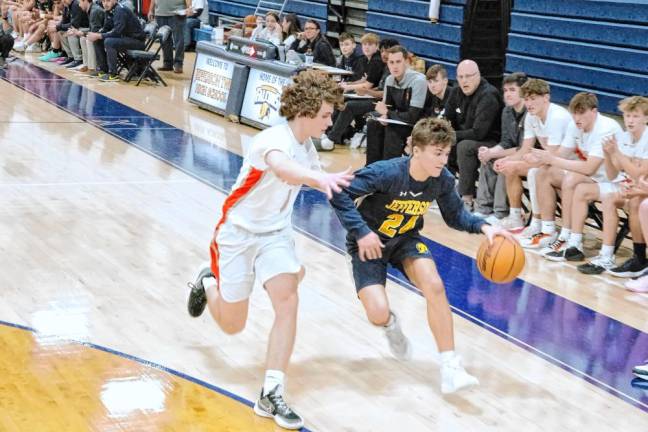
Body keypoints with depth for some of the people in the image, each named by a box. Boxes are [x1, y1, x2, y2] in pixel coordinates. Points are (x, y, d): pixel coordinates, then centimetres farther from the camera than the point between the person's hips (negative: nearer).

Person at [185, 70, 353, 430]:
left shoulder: (306, 146, -1)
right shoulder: (274, 139, -27)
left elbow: (318, 179, 23)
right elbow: (281, 168, -54)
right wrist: (320, 177, -72)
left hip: (275, 235, 6)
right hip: (238, 234, -6)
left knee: (287, 301, -20)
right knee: (232, 325, 7)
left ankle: (271, 395, -15)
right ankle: (206, 284, 42)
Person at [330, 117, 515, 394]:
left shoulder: (442, 179, -15)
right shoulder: (386, 173, -31)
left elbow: (455, 216, 2)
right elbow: (340, 195, -27)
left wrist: (483, 227, -17)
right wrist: (361, 232, -33)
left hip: (406, 240, 4)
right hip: (370, 243, -4)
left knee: (434, 285, -23)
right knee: (378, 313, -20)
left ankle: (450, 369, -18)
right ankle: (390, 324, 23)